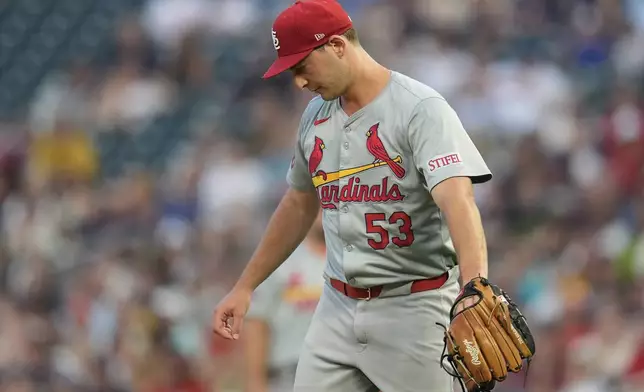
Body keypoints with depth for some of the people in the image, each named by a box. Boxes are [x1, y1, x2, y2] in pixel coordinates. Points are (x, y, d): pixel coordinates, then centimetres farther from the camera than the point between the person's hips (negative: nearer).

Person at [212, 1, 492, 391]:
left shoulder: (421, 109, -15)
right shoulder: (315, 116, 9)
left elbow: (457, 200, -29)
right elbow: (299, 205, 24)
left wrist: (475, 291, -45)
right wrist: (245, 286, 24)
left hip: (413, 310, -7)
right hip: (338, 309, 7)